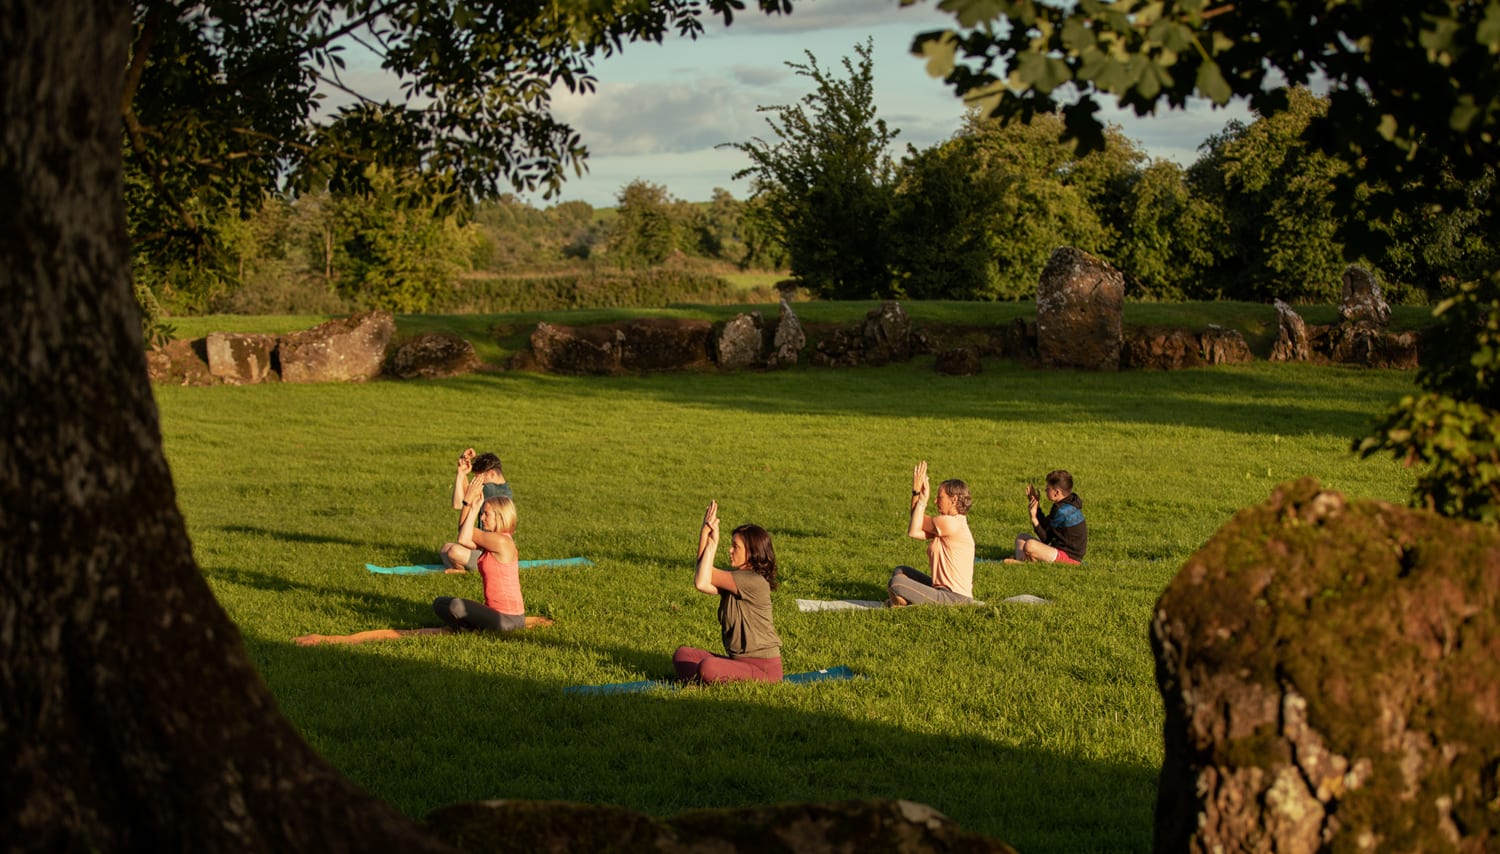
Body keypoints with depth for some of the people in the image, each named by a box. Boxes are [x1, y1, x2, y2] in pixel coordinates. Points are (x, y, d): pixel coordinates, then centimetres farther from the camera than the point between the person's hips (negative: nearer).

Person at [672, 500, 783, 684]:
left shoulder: (754, 582, -17)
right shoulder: (735, 578, 10)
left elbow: (702, 581, -14)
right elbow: (702, 584, -10)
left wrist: (712, 543, -2)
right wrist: (704, 534, -8)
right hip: (737, 659, 9)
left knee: (707, 668, -32)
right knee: (682, 655, 1)